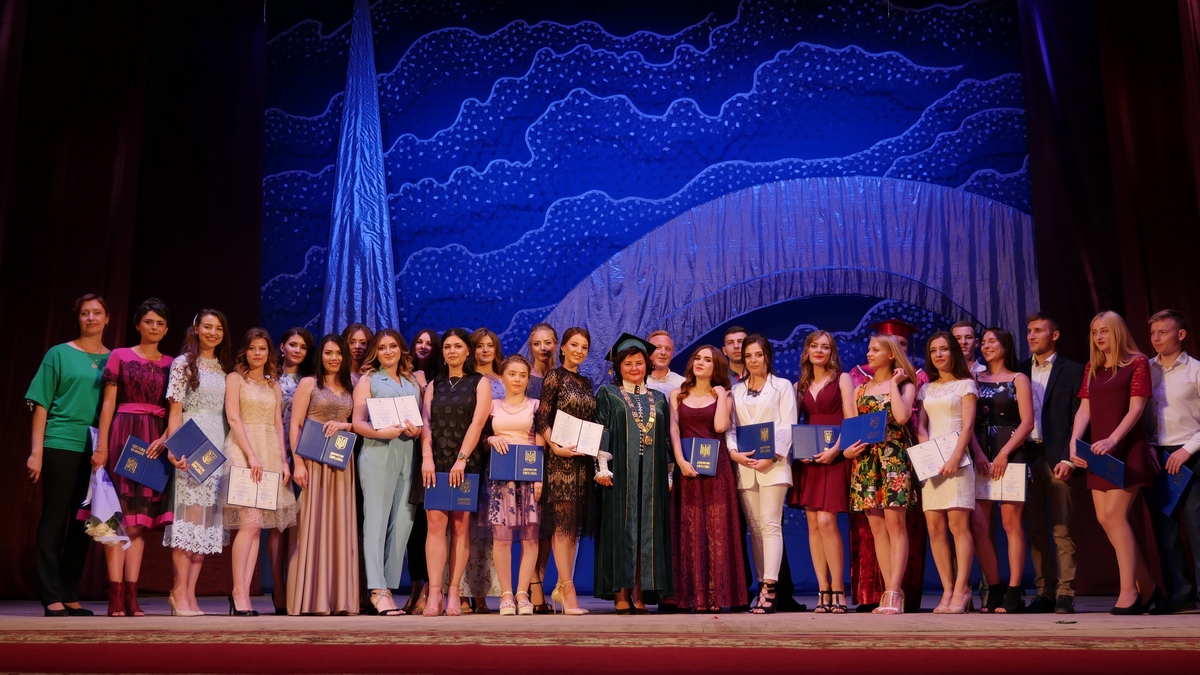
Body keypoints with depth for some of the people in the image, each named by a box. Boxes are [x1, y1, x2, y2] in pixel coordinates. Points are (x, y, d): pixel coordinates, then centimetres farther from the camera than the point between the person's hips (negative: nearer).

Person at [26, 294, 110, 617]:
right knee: (54, 520, -2)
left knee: (84, 523, 7)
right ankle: (52, 598, 2)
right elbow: (41, 405, 1)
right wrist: (36, 451, -7)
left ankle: (70, 596, 15)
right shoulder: (60, 354, 4)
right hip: (61, 445, -3)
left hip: (97, 450, 3)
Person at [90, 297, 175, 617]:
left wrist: (166, 439, -8)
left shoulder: (170, 365, 13)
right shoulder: (119, 356, 6)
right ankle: (116, 594, -6)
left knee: (141, 518, 2)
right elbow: (108, 403, 0)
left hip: (156, 440, 3)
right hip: (123, 435, -3)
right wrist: (102, 446, -8)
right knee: (119, 514, -6)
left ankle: (131, 595, 3)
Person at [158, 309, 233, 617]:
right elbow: (175, 410, -4)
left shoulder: (225, 369, 17)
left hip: (218, 446, 5)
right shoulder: (183, 363, 2)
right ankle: (180, 590, -4)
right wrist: (174, 448, -16)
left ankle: (189, 592, 5)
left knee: (208, 518, 2)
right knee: (190, 513, -9)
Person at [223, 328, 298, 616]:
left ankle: (244, 594, -2)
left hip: (270, 454, 5)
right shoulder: (235, 378, 5)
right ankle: (239, 592, -13)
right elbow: (233, 419, -6)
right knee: (250, 521, -17)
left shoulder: (274, 386, 20)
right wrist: (251, 455, -16)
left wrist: (284, 461, 4)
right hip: (242, 452, -5)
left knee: (257, 526, -1)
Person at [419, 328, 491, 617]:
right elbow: (426, 423, 6)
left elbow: (477, 422, -5)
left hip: (466, 462, -2)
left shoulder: (479, 383, 7)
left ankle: (454, 593, 0)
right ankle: (434, 593, -11)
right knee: (435, 522, -9)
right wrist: (426, 457, -10)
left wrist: (461, 459, -15)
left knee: (460, 526, -3)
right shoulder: (434, 385, 16)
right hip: (436, 462, 2)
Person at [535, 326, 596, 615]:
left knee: (575, 525, 8)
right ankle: (569, 591, -5)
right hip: (561, 458, -7)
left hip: (583, 459, 7)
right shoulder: (554, 377, -3)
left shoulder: (586, 382, 16)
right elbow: (542, 419, -9)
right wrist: (556, 447, -21)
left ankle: (561, 587, 16)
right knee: (562, 523, -6)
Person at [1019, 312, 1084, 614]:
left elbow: (1077, 418, -1)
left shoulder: (1072, 371, 4)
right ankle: (1044, 592, 10)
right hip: (1026, 458, 4)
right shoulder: (1019, 371, 14)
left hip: (1057, 458, -4)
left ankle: (1065, 594, 0)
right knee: (1034, 529, 5)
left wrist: (1069, 459, -10)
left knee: (1062, 530, -3)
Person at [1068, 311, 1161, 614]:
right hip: (1098, 452, 6)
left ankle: (1129, 593, -8)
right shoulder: (1092, 368, 14)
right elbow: (1084, 409, 7)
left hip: (1126, 448, -6)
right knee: (1105, 519, 2)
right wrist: (1073, 444, -7)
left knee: (1115, 515, -14)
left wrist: (1112, 440, -23)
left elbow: (1136, 408, -10)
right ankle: (1148, 588, 16)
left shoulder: (1137, 362, -2)